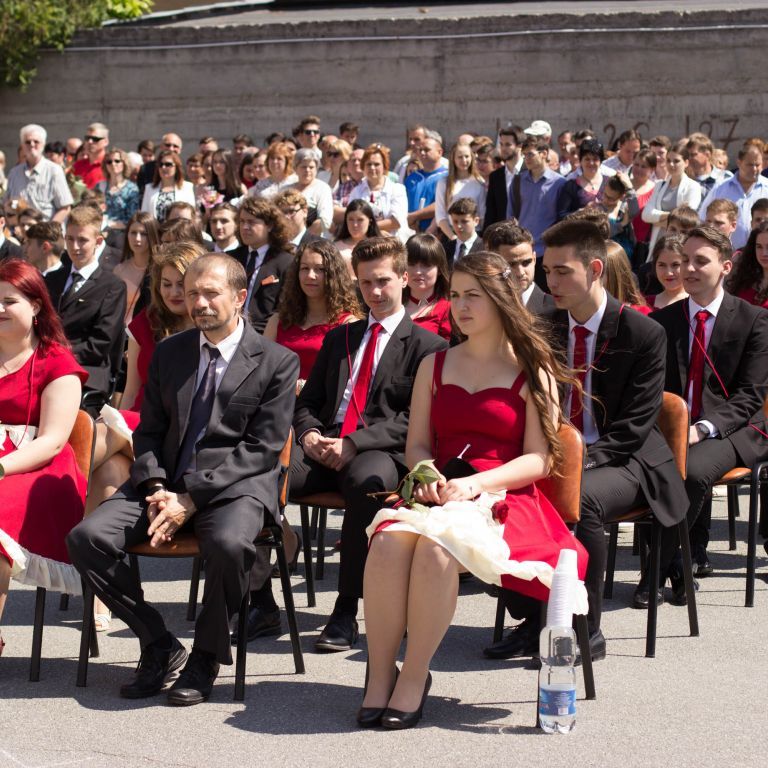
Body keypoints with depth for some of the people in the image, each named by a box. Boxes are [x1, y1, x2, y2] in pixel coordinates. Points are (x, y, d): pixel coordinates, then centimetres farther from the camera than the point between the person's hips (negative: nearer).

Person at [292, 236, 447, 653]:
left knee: (366, 481, -41)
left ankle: (346, 612, -33)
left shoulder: (427, 346, 9)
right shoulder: (339, 338, 27)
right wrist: (309, 434, -1)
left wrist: (355, 444, -15)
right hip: (324, 448, 4)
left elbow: (413, 419, -3)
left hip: (383, 452, -4)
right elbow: (308, 401, 24)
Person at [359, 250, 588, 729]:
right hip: (438, 495, 4)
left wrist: (475, 483, -14)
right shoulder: (434, 366, 21)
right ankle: (379, 678, -26)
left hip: (503, 498, -4)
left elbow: (539, 460, 0)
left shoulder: (532, 372, 7)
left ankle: (414, 680, -27)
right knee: (389, 542, -32)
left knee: (437, 546, -36)